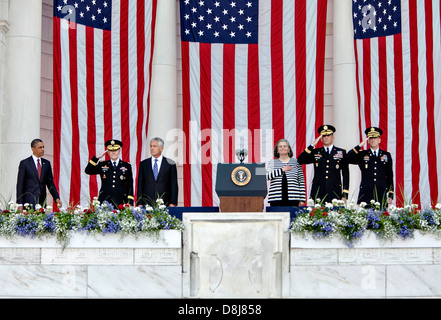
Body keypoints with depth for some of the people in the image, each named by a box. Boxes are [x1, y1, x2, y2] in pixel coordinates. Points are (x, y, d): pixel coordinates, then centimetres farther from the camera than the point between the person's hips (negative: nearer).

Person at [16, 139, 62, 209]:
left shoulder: (46, 163, 11)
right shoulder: (24, 163, -1)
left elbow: (50, 182, 13)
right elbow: (20, 185, -2)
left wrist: (56, 198, 2)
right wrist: (20, 203, -8)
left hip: (42, 202, 4)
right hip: (29, 202, -4)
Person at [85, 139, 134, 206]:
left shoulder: (127, 166, 11)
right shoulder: (102, 165, 13)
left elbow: (130, 186, 9)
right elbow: (88, 171, 0)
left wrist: (129, 202, 0)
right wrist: (97, 157, -6)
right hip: (104, 201, 0)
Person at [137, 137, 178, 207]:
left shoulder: (170, 163, 4)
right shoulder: (143, 164, 10)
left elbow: (174, 185, 2)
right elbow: (140, 185, 8)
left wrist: (172, 203, -6)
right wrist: (139, 203, 0)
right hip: (146, 203, 1)